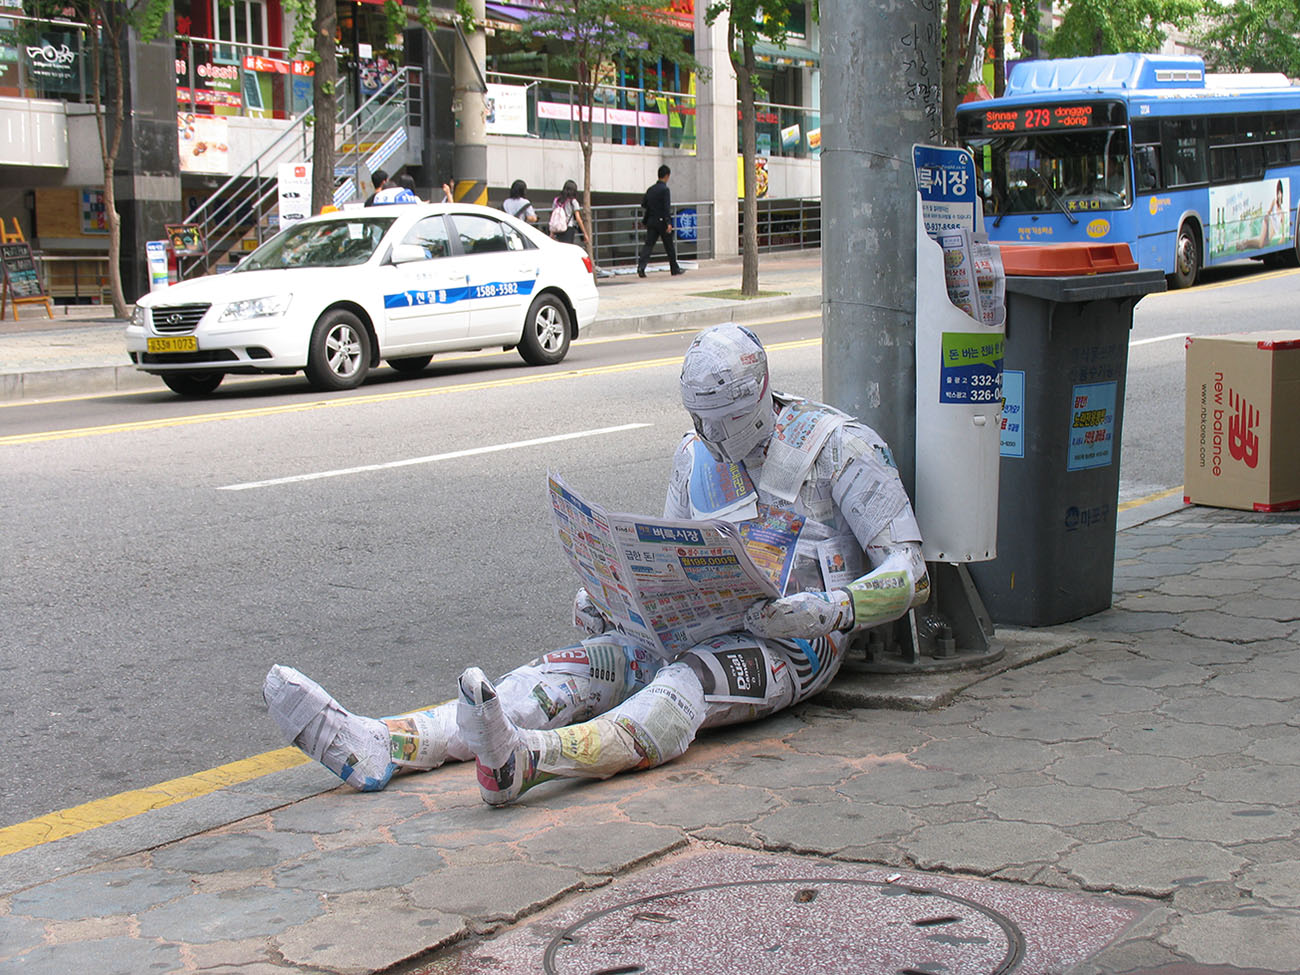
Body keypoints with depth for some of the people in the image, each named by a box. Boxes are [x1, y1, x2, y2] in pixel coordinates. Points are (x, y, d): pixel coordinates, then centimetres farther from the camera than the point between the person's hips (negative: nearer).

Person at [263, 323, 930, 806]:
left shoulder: (837, 446, -6)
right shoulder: (696, 455, 14)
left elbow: (910, 573, -9)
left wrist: (826, 611, -26)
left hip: (797, 639, -6)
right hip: (706, 628, 6)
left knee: (690, 681, -38)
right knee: (579, 668, -20)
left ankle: (521, 759, -68)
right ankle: (379, 747, -40)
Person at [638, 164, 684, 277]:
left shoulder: (650, 189, 10)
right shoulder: (664, 189, -11)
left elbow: (644, 205, 14)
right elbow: (667, 207, -18)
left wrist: (644, 221, 23)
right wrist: (669, 223, -21)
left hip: (651, 221, 5)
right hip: (662, 221, -5)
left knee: (648, 245, -1)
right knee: (669, 246, 8)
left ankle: (641, 267, -18)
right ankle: (675, 269, 19)